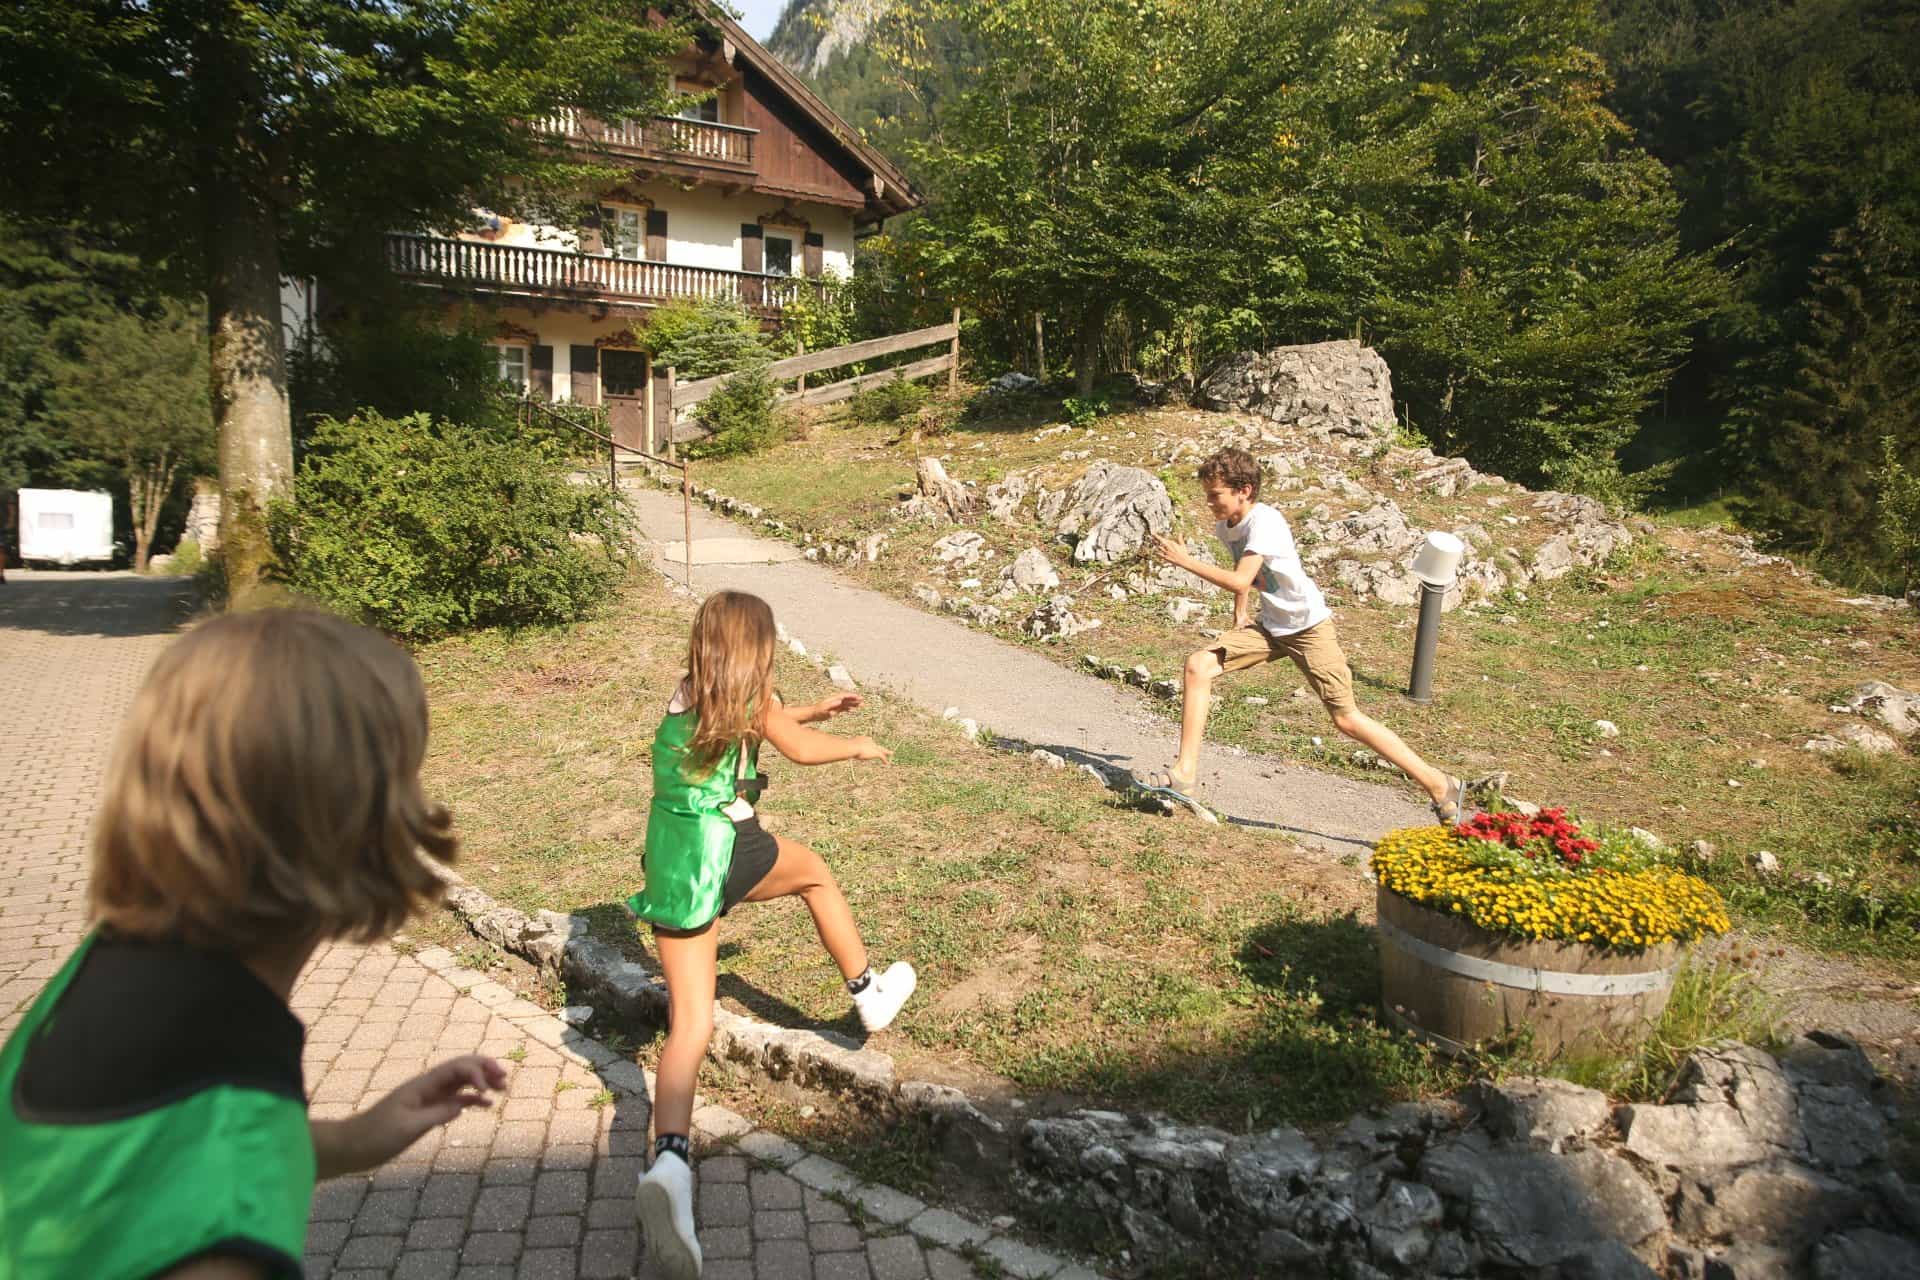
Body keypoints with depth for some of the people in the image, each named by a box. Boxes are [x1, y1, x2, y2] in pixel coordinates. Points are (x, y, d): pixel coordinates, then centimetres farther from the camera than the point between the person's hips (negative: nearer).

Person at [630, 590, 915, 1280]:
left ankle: (670, 1158, -19)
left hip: (669, 868, 5)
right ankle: (868, 992, 38)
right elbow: (800, 748, 12)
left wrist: (816, 708, 41)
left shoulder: (688, 695, 16)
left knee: (691, 1024, 3)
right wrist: (859, 746, 29)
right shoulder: (749, 692, -1)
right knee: (814, 871, 28)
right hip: (726, 846, -5)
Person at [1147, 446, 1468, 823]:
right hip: (1269, 625, 8)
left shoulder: (1265, 522, -23)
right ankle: (1185, 771, -5)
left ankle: (1439, 785, 6)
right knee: (1198, 665, -10)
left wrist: (1185, 560, -29)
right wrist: (1240, 613, 11)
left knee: (1347, 718, -7)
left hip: (1308, 626, -8)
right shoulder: (1225, 526, 2)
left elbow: (1240, 581, -33)